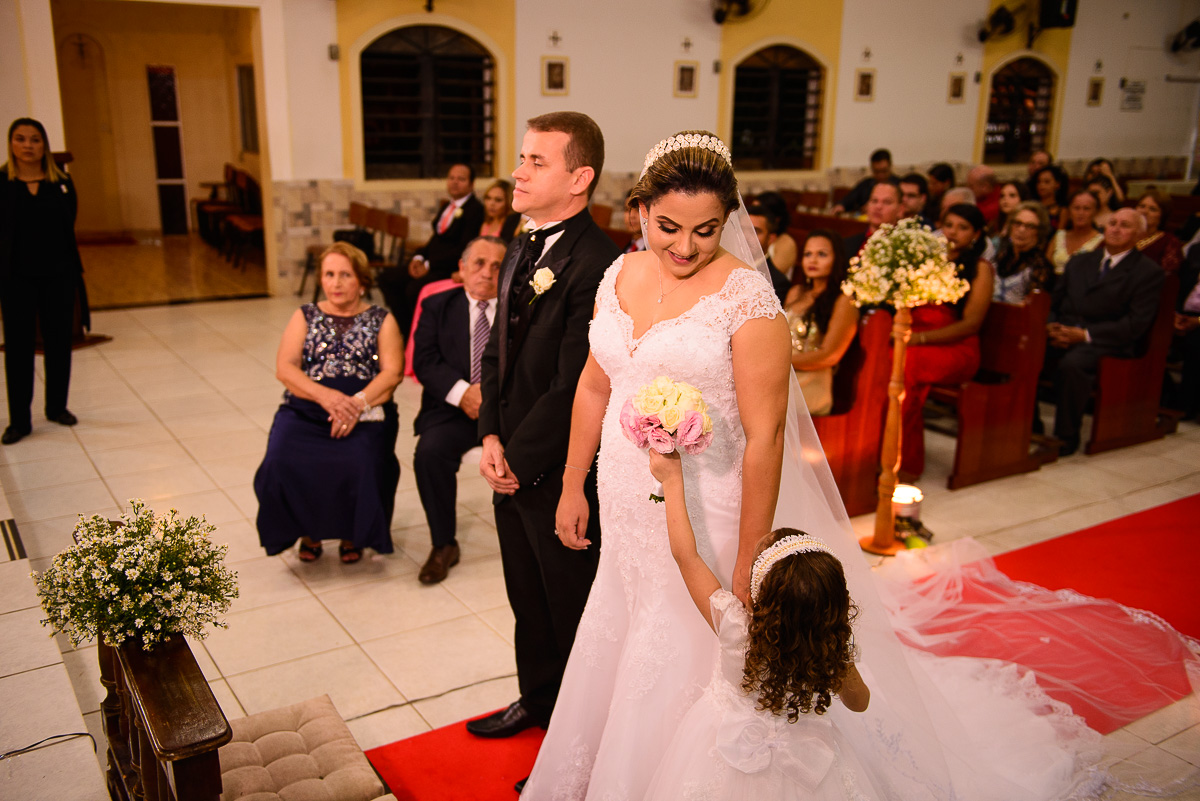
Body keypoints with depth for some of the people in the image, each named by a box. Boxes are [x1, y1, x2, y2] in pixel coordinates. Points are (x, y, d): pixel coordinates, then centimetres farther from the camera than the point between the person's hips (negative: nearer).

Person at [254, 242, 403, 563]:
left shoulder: (381, 320, 13)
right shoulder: (305, 316, 17)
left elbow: (392, 373, 0)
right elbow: (284, 368, 4)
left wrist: (358, 403, -18)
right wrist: (326, 395, -14)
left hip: (365, 413, -2)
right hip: (306, 410, 2)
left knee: (361, 465, -31)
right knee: (283, 463, -27)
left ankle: (353, 532, -1)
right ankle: (308, 529, 2)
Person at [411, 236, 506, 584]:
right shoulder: (438, 307, 12)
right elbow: (424, 362, 0)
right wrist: (462, 392, -16)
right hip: (454, 407, 0)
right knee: (430, 451, -29)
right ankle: (443, 546, -8)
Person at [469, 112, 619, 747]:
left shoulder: (596, 264, -23)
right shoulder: (521, 250, 7)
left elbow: (573, 386, -24)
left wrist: (519, 459, -14)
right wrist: (491, 438, -1)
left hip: (561, 473, -8)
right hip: (511, 466, 9)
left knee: (573, 610, 11)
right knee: (527, 598, 25)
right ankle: (537, 700, 47)